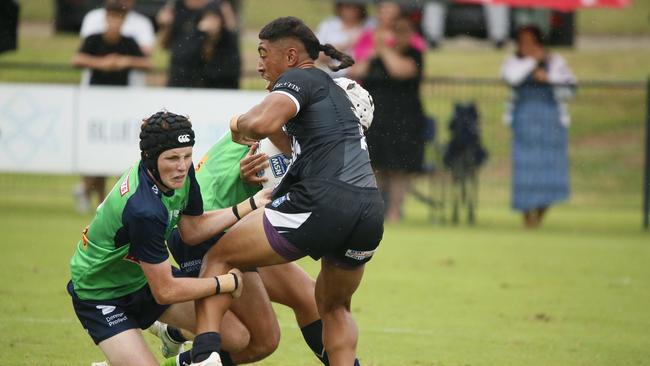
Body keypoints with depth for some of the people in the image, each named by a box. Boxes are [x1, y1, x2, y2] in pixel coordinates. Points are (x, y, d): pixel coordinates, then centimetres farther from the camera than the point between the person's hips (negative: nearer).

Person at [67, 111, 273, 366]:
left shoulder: (180, 173, -13)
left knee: (237, 338, 1)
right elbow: (164, 292, -28)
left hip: (143, 277, 8)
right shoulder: (144, 211, -38)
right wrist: (227, 282, -17)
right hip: (99, 294, -8)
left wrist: (250, 205, 0)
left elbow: (191, 231, 6)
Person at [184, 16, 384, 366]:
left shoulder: (299, 78, 3)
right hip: (370, 212, 8)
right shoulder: (333, 88, 29)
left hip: (322, 203, -8)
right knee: (334, 307, 30)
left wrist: (240, 124, 2)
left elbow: (263, 122, -17)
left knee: (217, 257, 6)